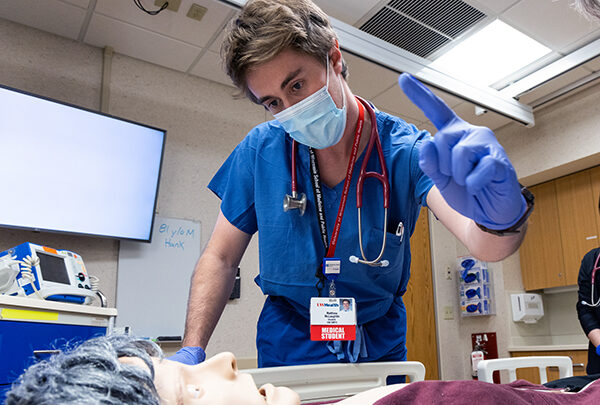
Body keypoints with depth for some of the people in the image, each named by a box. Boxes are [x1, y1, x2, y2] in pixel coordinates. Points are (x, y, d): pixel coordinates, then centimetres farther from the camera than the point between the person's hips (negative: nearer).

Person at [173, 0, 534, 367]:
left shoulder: (408, 152, -15)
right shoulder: (260, 150, -9)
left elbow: (483, 244, -28)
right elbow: (221, 257, -2)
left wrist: (503, 215, -51)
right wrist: (192, 352, -12)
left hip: (380, 351, 2)